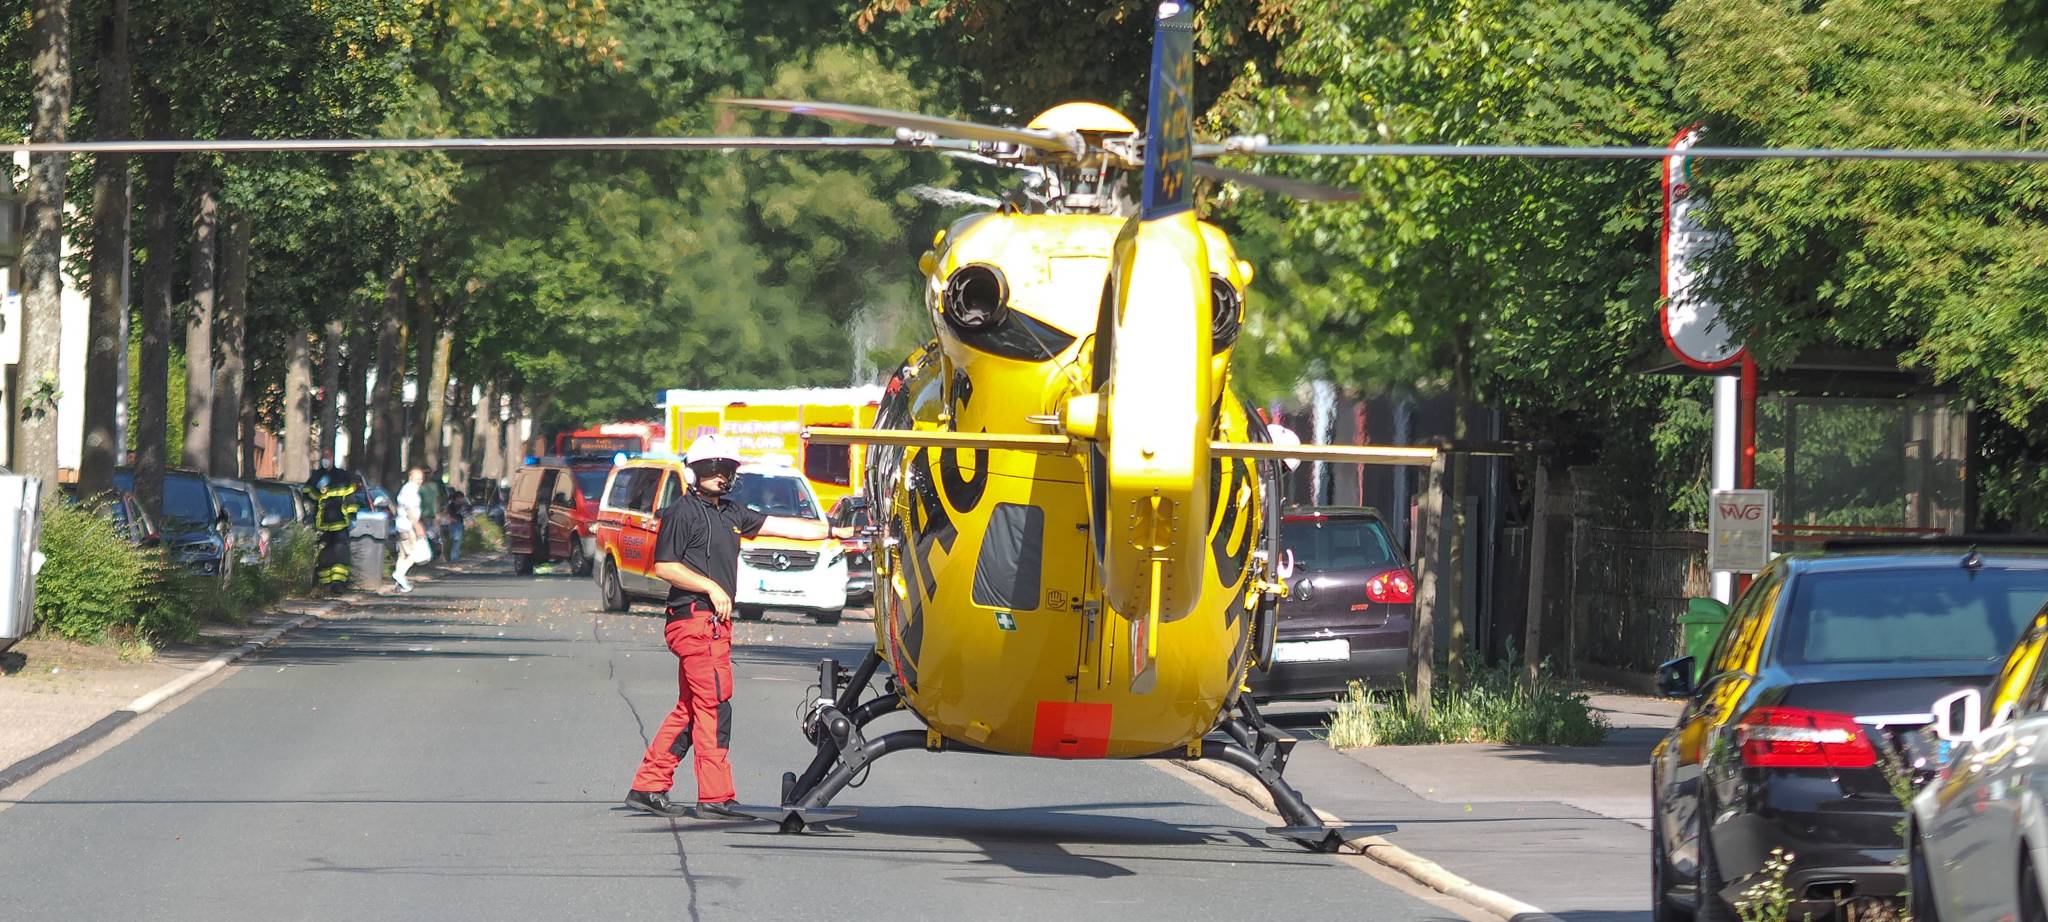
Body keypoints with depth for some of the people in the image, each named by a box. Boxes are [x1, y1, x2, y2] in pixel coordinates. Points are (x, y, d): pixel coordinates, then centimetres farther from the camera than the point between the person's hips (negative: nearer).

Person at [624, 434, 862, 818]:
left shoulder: (730, 513, 19)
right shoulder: (683, 512, -5)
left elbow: (782, 526, 20)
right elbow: (664, 566, -10)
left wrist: (834, 531, 16)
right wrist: (711, 587, -14)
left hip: (716, 622, 9)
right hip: (695, 618, -9)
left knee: (690, 708, 10)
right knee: (713, 704, -10)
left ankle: (648, 788, 12)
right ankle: (715, 797, -10)